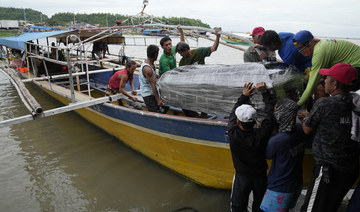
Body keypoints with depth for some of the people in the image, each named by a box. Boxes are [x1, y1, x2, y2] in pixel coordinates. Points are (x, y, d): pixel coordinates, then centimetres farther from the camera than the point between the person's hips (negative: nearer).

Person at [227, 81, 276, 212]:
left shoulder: (233, 134, -29)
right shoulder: (261, 135, -30)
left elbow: (233, 113, -11)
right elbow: (271, 112, -15)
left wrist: (244, 96, -3)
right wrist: (265, 92, -9)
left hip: (242, 177, -1)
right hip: (260, 176, 1)